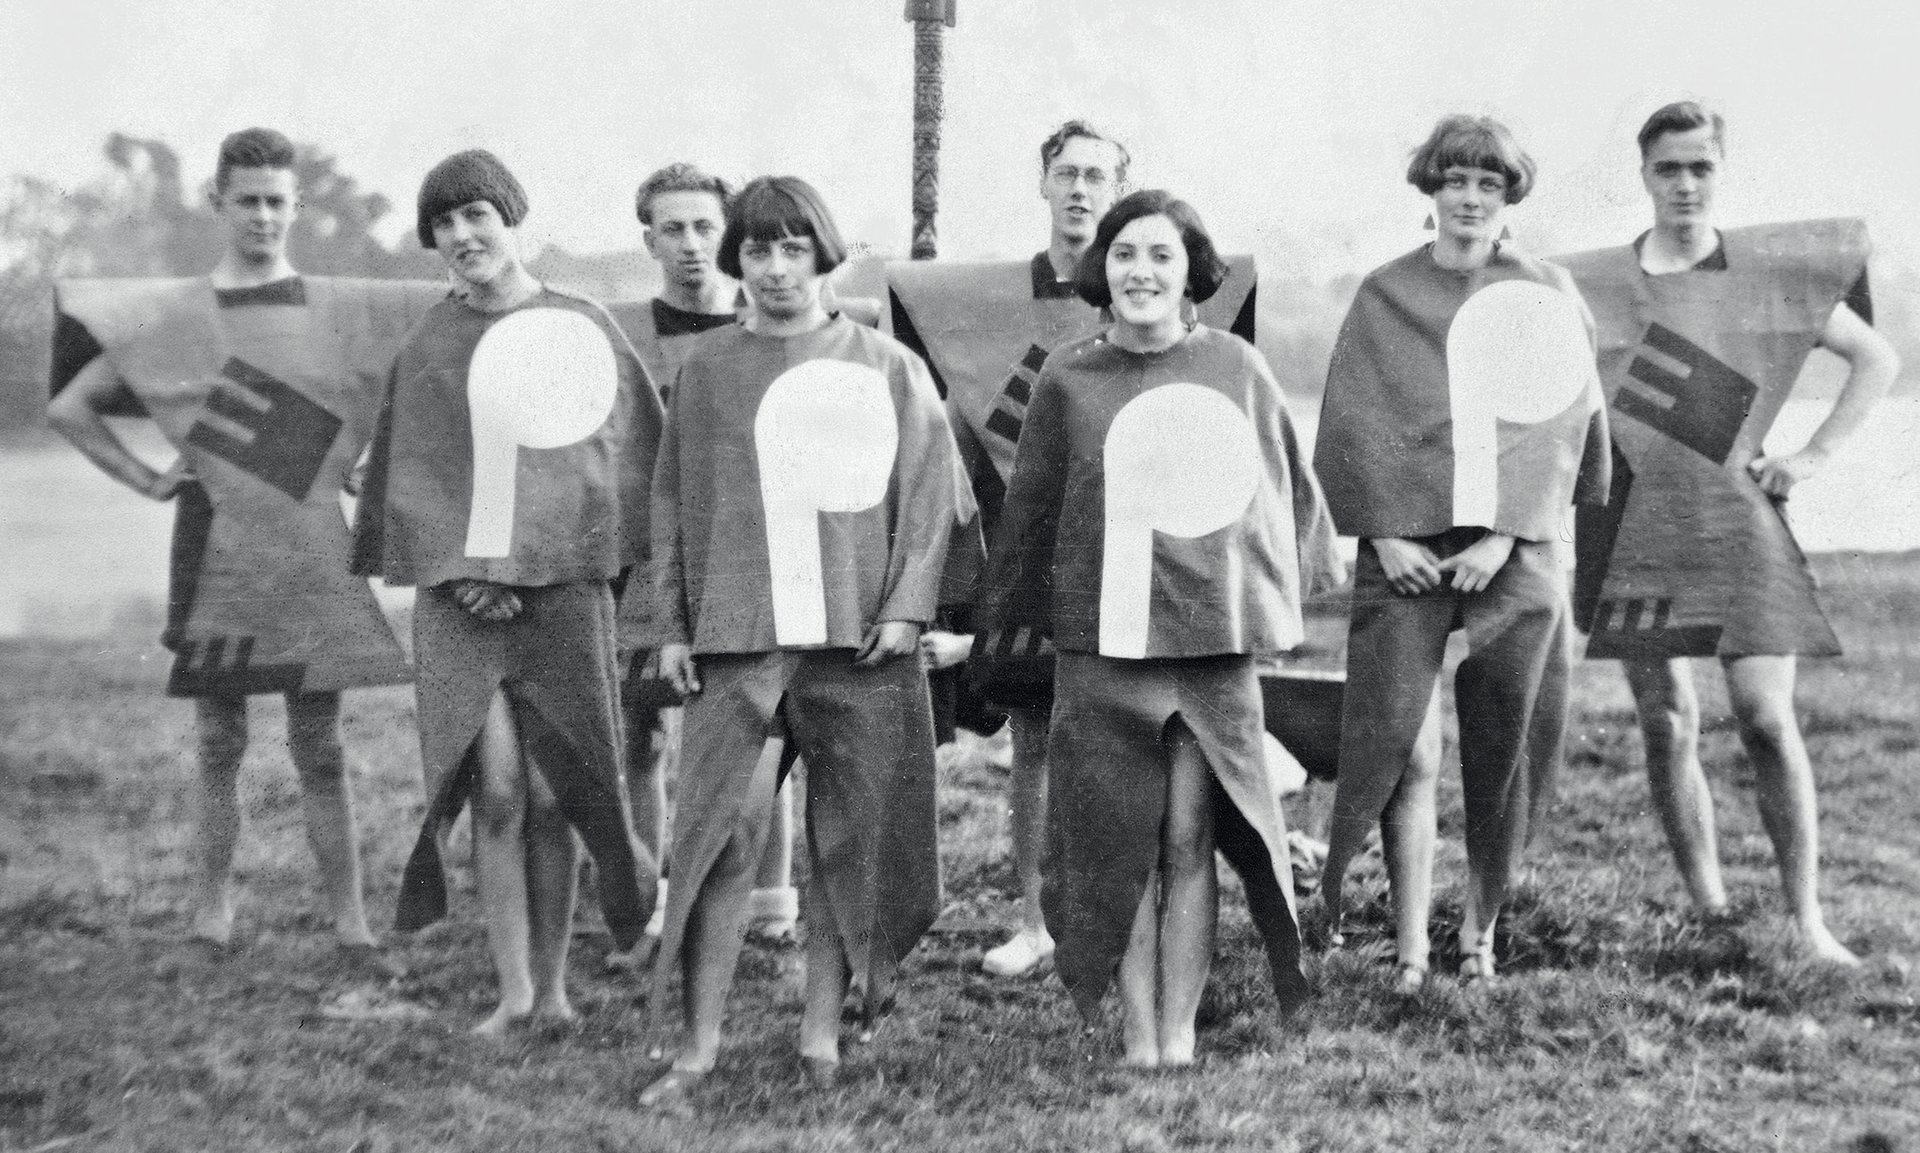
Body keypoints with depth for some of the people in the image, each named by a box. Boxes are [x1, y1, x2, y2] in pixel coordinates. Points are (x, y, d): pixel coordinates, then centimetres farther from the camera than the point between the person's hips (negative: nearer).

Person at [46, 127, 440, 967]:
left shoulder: (343, 310, 4)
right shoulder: (172, 315, 4)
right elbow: (67, 408, 9)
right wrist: (144, 480, 0)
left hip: (312, 549, 0)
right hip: (216, 549, 0)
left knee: (319, 749, 2)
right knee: (219, 745, 5)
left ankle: (349, 921, 6)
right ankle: (212, 912, 13)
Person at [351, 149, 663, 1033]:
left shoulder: (583, 328, 7)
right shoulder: (429, 346, 8)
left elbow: (638, 453, 8)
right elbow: (407, 476, 8)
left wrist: (594, 547, -2)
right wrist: (459, 574, -5)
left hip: (564, 588, 0)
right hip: (461, 592, 0)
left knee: (553, 795, 2)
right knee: (496, 788, -9)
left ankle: (553, 987, 14)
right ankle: (512, 989, 0)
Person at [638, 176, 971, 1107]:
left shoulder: (885, 366, 6)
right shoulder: (706, 366, 10)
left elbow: (929, 493, 5)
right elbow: (673, 501, 12)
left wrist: (904, 606, -5)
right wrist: (671, 624, 6)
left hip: (857, 641, 0)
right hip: (735, 641, 0)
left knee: (847, 838, 4)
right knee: (718, 836, -5)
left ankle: (822, 1031, 16)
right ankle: (697, 1046, 2)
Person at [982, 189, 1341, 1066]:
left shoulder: (1236, 368, 4)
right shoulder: (1068, 377, 2)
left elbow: (1288, 483, 14)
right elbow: (1029, 505, 9)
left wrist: (1293, 587, 16)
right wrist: (1009, 614, 14)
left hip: (1216, 639, 1)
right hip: (1104, 643, 0)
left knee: (1189, 840, 1)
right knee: (1121, 842, 1)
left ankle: (1181, 1028, 11)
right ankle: (1136, 1028, 11)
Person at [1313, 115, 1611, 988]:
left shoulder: (1545, 298, 7)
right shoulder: (1384, 295, 7)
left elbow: (1560, 425, 1)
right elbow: (1349, 426, 3)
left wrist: (1503, 535, -9)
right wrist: (1384, 533, -8)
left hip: (1514, 551, 1)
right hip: (1406, 549, -1)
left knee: (1503, 750, 5)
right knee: (1405, 751, -6)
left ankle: (1481, 928, 20)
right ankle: (1411, 946, 2)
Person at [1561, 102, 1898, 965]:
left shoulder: (1774, 271, 5)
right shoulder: (1591, 285, 6)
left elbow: (1878, 358, 12)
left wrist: (1816, 453, 3)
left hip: (1737, 526, -1)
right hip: (1635, 531, 1)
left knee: (1767, 718, -9)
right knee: (1667, 728, 3)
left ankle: (1807, 919, -3)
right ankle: (1708, 911, 14)